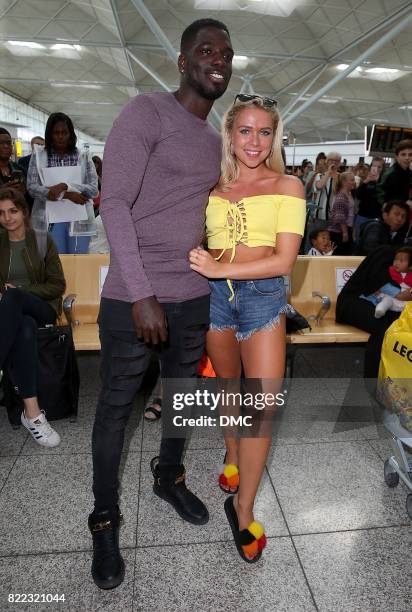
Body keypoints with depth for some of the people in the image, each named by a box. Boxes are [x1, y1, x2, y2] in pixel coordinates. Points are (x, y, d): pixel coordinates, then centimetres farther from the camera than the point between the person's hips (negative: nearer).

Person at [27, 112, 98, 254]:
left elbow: (93, 189, -4)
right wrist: (67, 194, -16)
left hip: (79, 220, 0)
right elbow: (32, 188, -5)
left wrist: (65, 186, -19)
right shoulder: (38, 155, 4)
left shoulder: (83, 156, 4)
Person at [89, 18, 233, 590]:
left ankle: (169, 477, 44)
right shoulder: (147, 111, -6)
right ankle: (105, 517, 28)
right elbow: (114, 204, -14)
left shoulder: (215, 139, 16)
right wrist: (141, 295, -19)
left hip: (194, 298, 7)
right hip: (133, 298, -6)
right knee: (116, 406, 7)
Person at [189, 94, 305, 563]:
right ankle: (232, 458, 44)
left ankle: (243, 508, 11)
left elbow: (284, 260, -10)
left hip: (262, 296, -2)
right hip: (213, 295, 3)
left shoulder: (287, 186, 0)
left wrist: (219, 269, -17)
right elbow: (193, 242, 18)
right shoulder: (211, 187, 8)